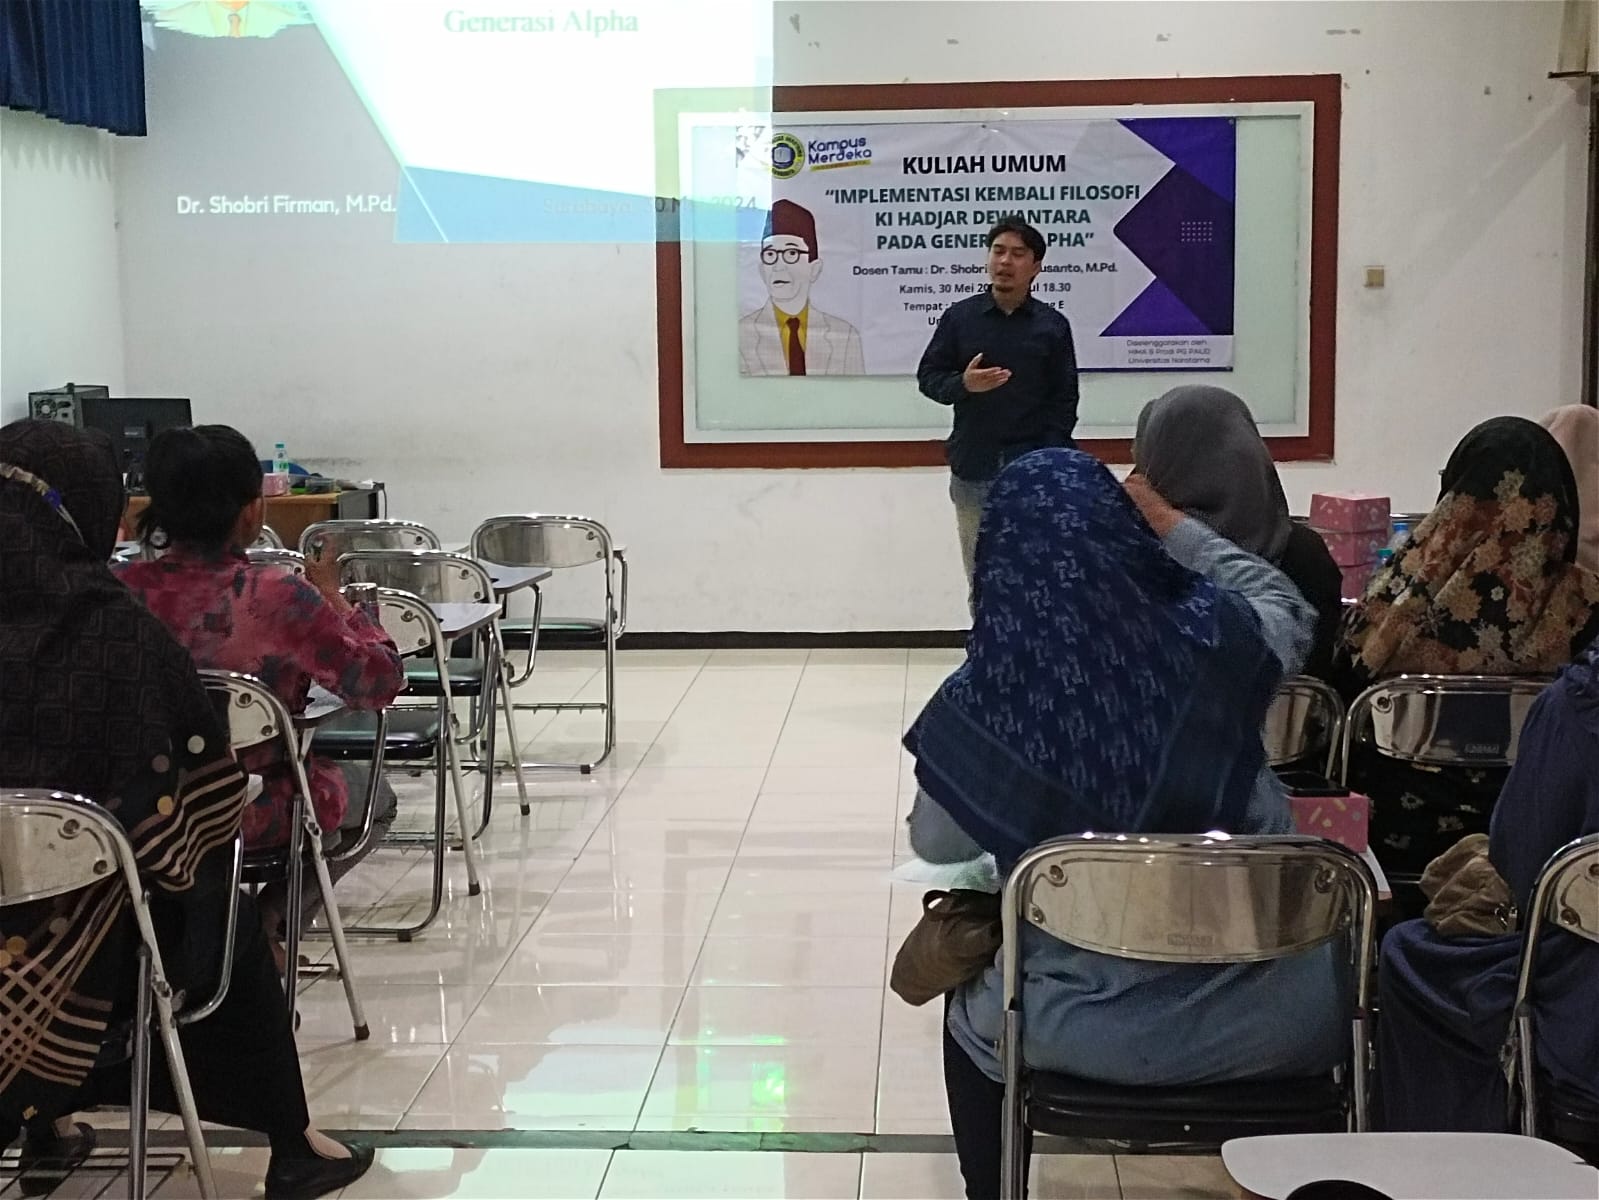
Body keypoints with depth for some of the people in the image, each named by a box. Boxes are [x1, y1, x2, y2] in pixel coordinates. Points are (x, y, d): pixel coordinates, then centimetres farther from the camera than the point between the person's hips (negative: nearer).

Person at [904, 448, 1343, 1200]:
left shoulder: (983, 701, -16)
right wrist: (1174, 527, 26)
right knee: (1332, 980, 37)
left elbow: (935, 843, 5)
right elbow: (1286, 609, 13)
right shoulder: (1210, 641, -14)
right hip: (1271, 1019, 1)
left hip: (1086, 1030, -1)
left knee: (972, 1016, 34)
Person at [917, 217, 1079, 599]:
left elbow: (1064, 400, 2)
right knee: (979, 572, 9)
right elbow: (928, 376, 6)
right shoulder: (959, 316, 1)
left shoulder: (1053, 325, 0)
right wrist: (963, 385, -15)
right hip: (972, 470, 1)